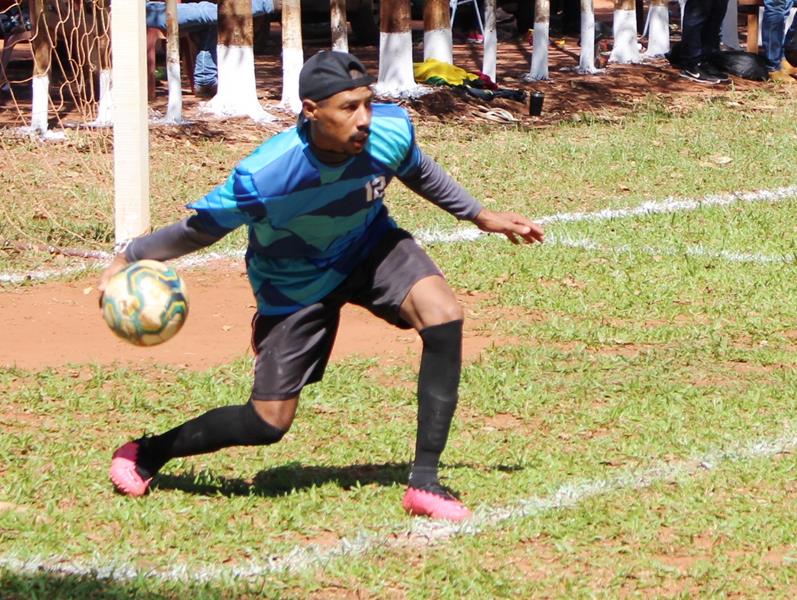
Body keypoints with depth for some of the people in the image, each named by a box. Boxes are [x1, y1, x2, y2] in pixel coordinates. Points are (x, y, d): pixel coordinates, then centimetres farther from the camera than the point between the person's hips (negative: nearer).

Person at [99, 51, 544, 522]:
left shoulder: (391, 131, -26)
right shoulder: (263, 177, -38)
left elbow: (417, 172, 0)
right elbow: (201, 228, -19)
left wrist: (481, 216, 10)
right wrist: (127, 260, -12)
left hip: (371, 246, 3)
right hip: (296, 284, -3)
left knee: (444, 316, -26)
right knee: (268, 424, -2)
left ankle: (425, 482, -19)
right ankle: (147, 454, 25)